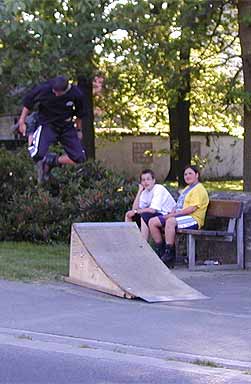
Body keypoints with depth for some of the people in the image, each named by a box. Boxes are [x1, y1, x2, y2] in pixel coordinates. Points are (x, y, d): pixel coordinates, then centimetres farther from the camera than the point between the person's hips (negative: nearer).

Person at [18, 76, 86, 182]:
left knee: (79, 157, -6)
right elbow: (28, 101, -4)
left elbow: (79, 114, 5)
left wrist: (78, 130, 16)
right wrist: (22, 121, 0)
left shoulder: (76, 94, -16)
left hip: (67, 126, 3)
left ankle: (52, 161, 17)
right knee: (37, 154, -29)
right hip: (47, 125, -3)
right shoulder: (44, 89, -23)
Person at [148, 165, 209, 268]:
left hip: (193, 219, -10)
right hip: (179, 217, 10)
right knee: (152, 222, -5)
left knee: (170, 222, -40)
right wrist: (171, 212, 3)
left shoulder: (199, 189, -6)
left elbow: (192, 208, -17)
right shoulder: (187, 189, 27)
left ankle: (169, 255, -37)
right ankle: (160, 251, -2)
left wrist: (173, 214, -19)